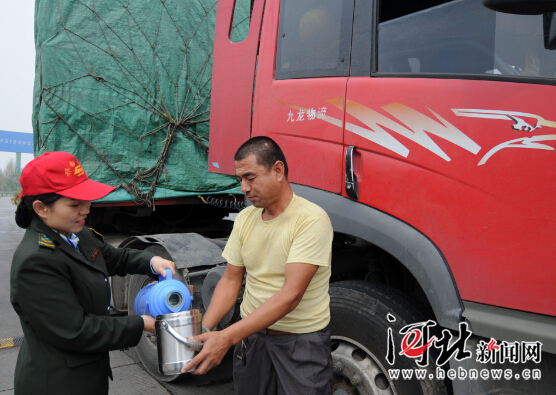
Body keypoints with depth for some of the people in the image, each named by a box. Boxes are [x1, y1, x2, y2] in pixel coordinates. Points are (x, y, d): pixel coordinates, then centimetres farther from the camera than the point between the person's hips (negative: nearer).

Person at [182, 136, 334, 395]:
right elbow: (231, 280, 6)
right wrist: (203, 330, -9)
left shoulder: (312, 220, -19)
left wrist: (227, 337, -29)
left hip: (301, 341, -5)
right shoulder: (245, 218, 3)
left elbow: (290, 295, -25)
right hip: (251, 334, 5)